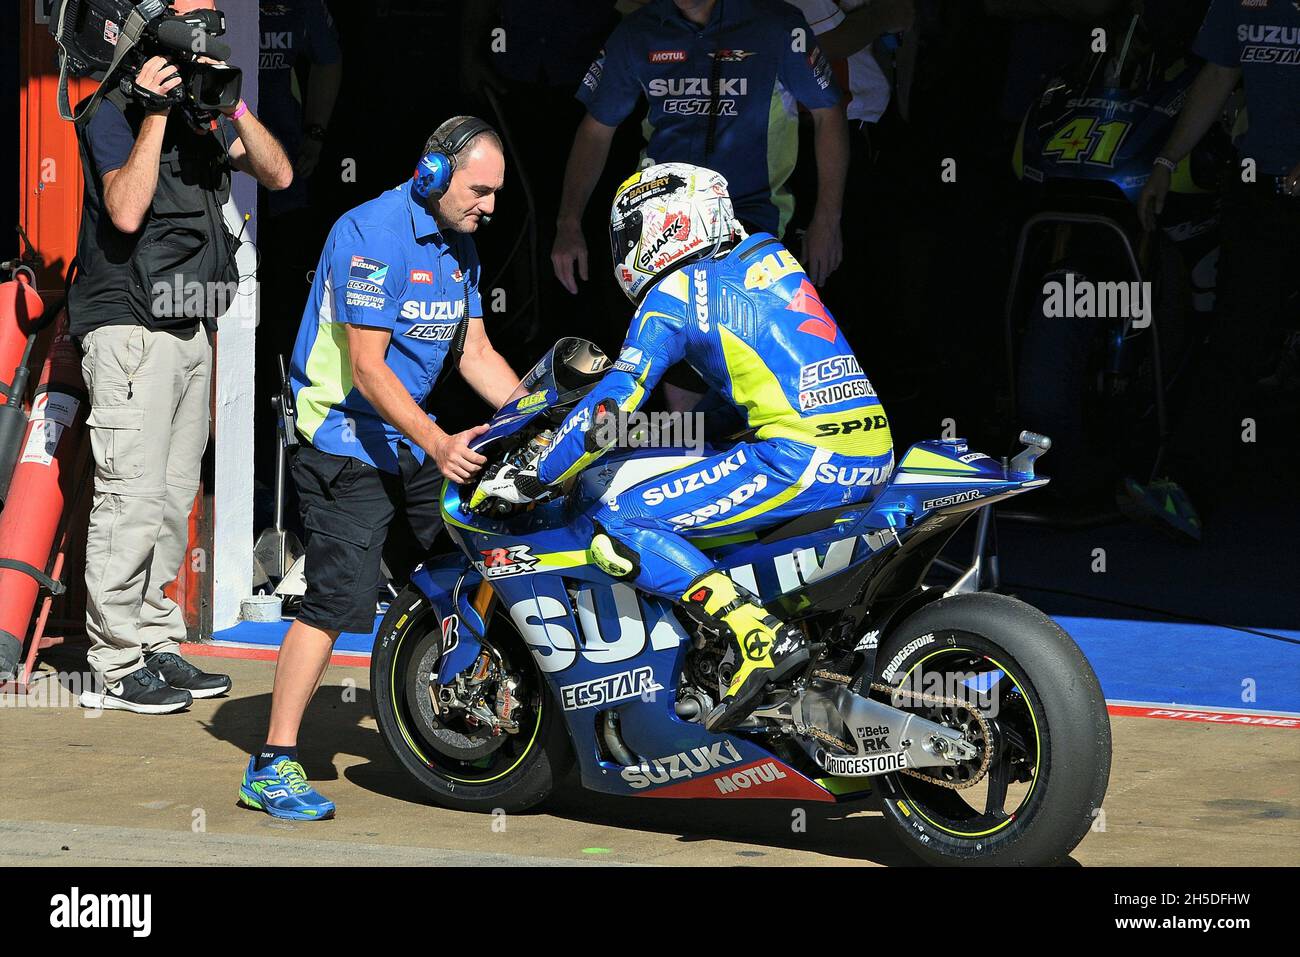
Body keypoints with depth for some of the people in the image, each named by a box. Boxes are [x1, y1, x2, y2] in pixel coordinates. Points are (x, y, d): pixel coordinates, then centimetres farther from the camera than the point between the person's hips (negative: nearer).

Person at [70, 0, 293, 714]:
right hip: (130, 326, -8)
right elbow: (126, 210, -22)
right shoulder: (115, 113, -8)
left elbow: (277, 174, 8)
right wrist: (155, 112, -22)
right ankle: (114, 667, -7)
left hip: (189, 327, 8)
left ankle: (157, 648, 16)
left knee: (172, 499, 10)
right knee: (132, 498, -10)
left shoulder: (204, 116, 16)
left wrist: (233, 106, -5)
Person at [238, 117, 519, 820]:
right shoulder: (372, 234, -19)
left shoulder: (457, 244, 10)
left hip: (408, 434, 9)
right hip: (345, 435, -9)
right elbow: (366, 366, -23)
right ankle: (272, 767, -16)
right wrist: (436, 443, -32)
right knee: (338, 595, -17)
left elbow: (475, 353, 15)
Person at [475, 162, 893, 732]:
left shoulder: (674, 294, 0)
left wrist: (532, 482, 4)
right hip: (877, 451, 9)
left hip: (803, 458, -9)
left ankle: (764, 639, -22)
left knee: (619, 527, -9)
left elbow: (612, 406, -6)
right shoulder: (769, 253, 22)